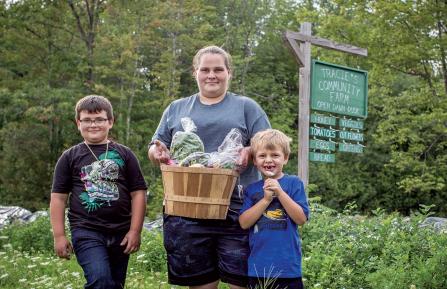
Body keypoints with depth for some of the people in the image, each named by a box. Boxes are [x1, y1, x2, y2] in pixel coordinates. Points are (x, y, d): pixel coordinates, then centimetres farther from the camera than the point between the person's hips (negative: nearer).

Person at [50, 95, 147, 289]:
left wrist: (135, 231, -2)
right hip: (86, 232, -2)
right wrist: (59, 236, -1)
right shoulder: (70, 157, 5)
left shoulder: (123, 154, 6)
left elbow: (138, 193, 5)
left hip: (120, 233, 3)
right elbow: (58, 197, 5)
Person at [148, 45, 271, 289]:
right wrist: (157, 152, -7)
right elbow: (156, 147, 17)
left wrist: (249, 152, -17)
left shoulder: (247, 107, 10)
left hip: (237, 208, -2)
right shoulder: (176, 109, 17)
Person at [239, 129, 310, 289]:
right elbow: (244, 223, -4)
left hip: (288, 265, -2)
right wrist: (266, 199, -12)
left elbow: (301, 218, -7)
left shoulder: (294, 183, 0)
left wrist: (280, 193, -14)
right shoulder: (251, 189, 6)